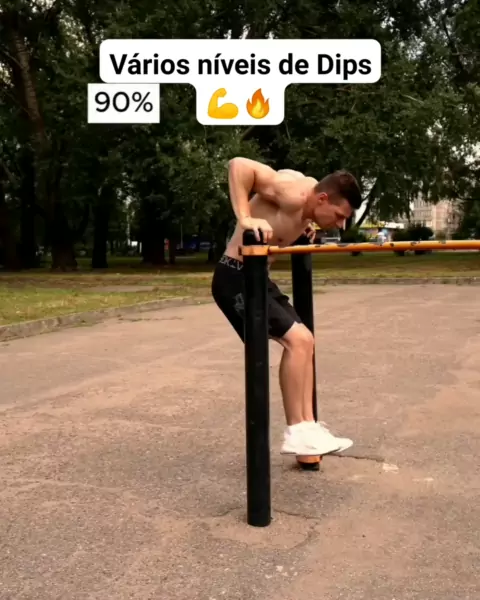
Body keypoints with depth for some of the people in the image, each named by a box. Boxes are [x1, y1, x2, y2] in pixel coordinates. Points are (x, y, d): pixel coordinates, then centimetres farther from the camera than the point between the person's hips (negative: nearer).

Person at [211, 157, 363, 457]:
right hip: (235, 277, -10)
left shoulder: (306, 207, 6)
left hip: (256, 276, 10)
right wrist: (246, 219, -36)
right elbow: (239, 165, -30)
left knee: (304, 341, 9)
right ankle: (297, 433, -7)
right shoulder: (294, 193, -21)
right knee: (297, 340, -16)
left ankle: (307, 427, 13)